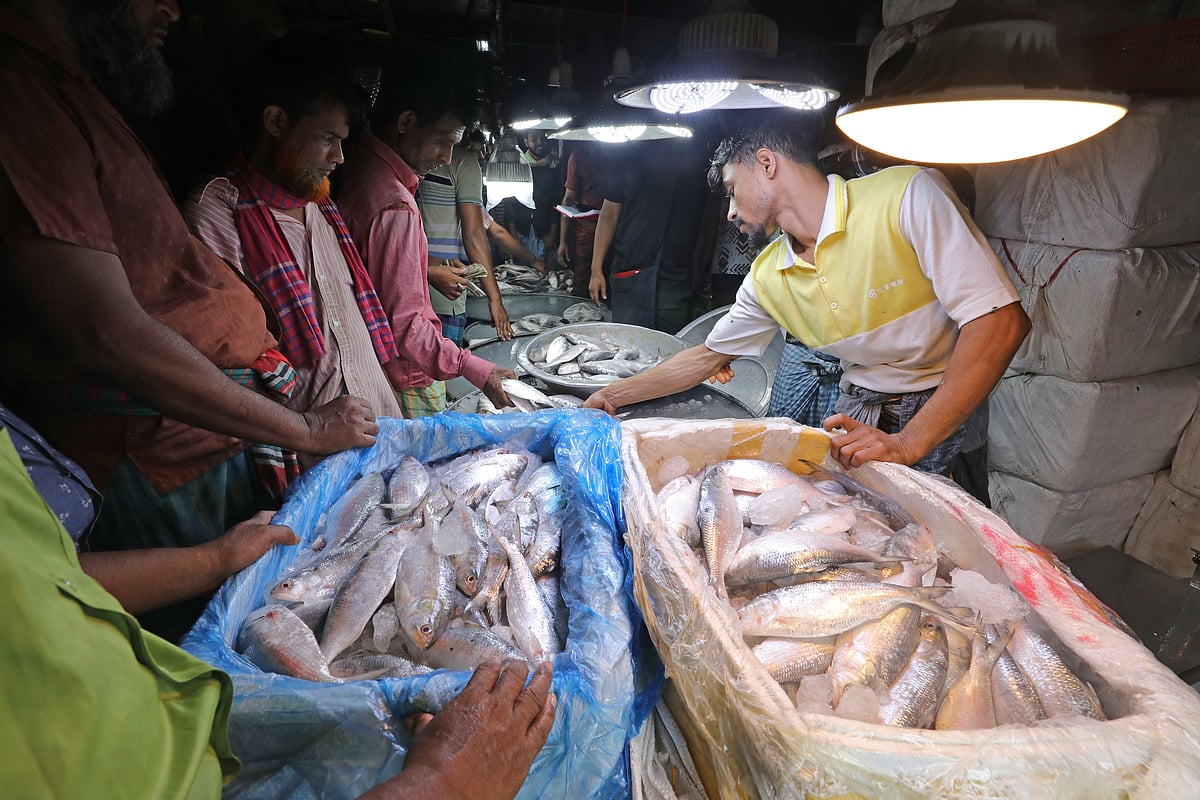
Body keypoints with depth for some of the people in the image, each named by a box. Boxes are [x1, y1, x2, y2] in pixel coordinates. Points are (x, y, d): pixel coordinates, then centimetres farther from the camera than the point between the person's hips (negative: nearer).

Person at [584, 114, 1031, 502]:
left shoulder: (909, 194, -17)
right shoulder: (768, 277, 1)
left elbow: (1001, 321, -23)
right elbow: (707, 357, 14)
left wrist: (908, 443, -28)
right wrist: (615, 395, 14)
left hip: (944, 413, -4)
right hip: (859, 413, 5)